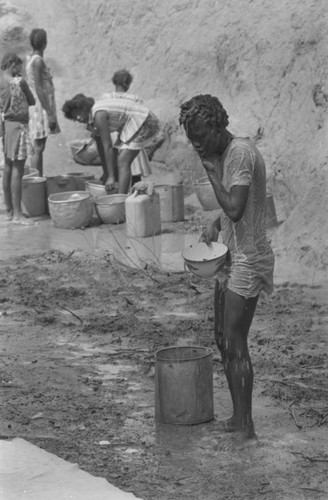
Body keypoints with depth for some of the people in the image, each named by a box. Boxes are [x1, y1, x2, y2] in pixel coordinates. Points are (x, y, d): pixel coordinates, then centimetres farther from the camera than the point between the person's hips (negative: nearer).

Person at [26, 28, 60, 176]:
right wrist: (50, 114, -19)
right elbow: (38, 89, -19)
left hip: (39, 108, 10)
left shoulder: (31, 60, 14)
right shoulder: (38, 61, -14)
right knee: (38, 149, -10)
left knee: (39, 148, 11)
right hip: (41, 108, -10)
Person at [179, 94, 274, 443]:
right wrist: (215, 226, 4)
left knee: (236, 345, -7)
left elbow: (235, 208, -26)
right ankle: (237, 417, 24)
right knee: (223, 340, 14)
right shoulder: (221, 154, 11)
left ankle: (246, 428, 2)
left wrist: (212, 173, -18)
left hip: (248, 260, -10)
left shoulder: (241, 153, -18)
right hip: (230, 257, 10)